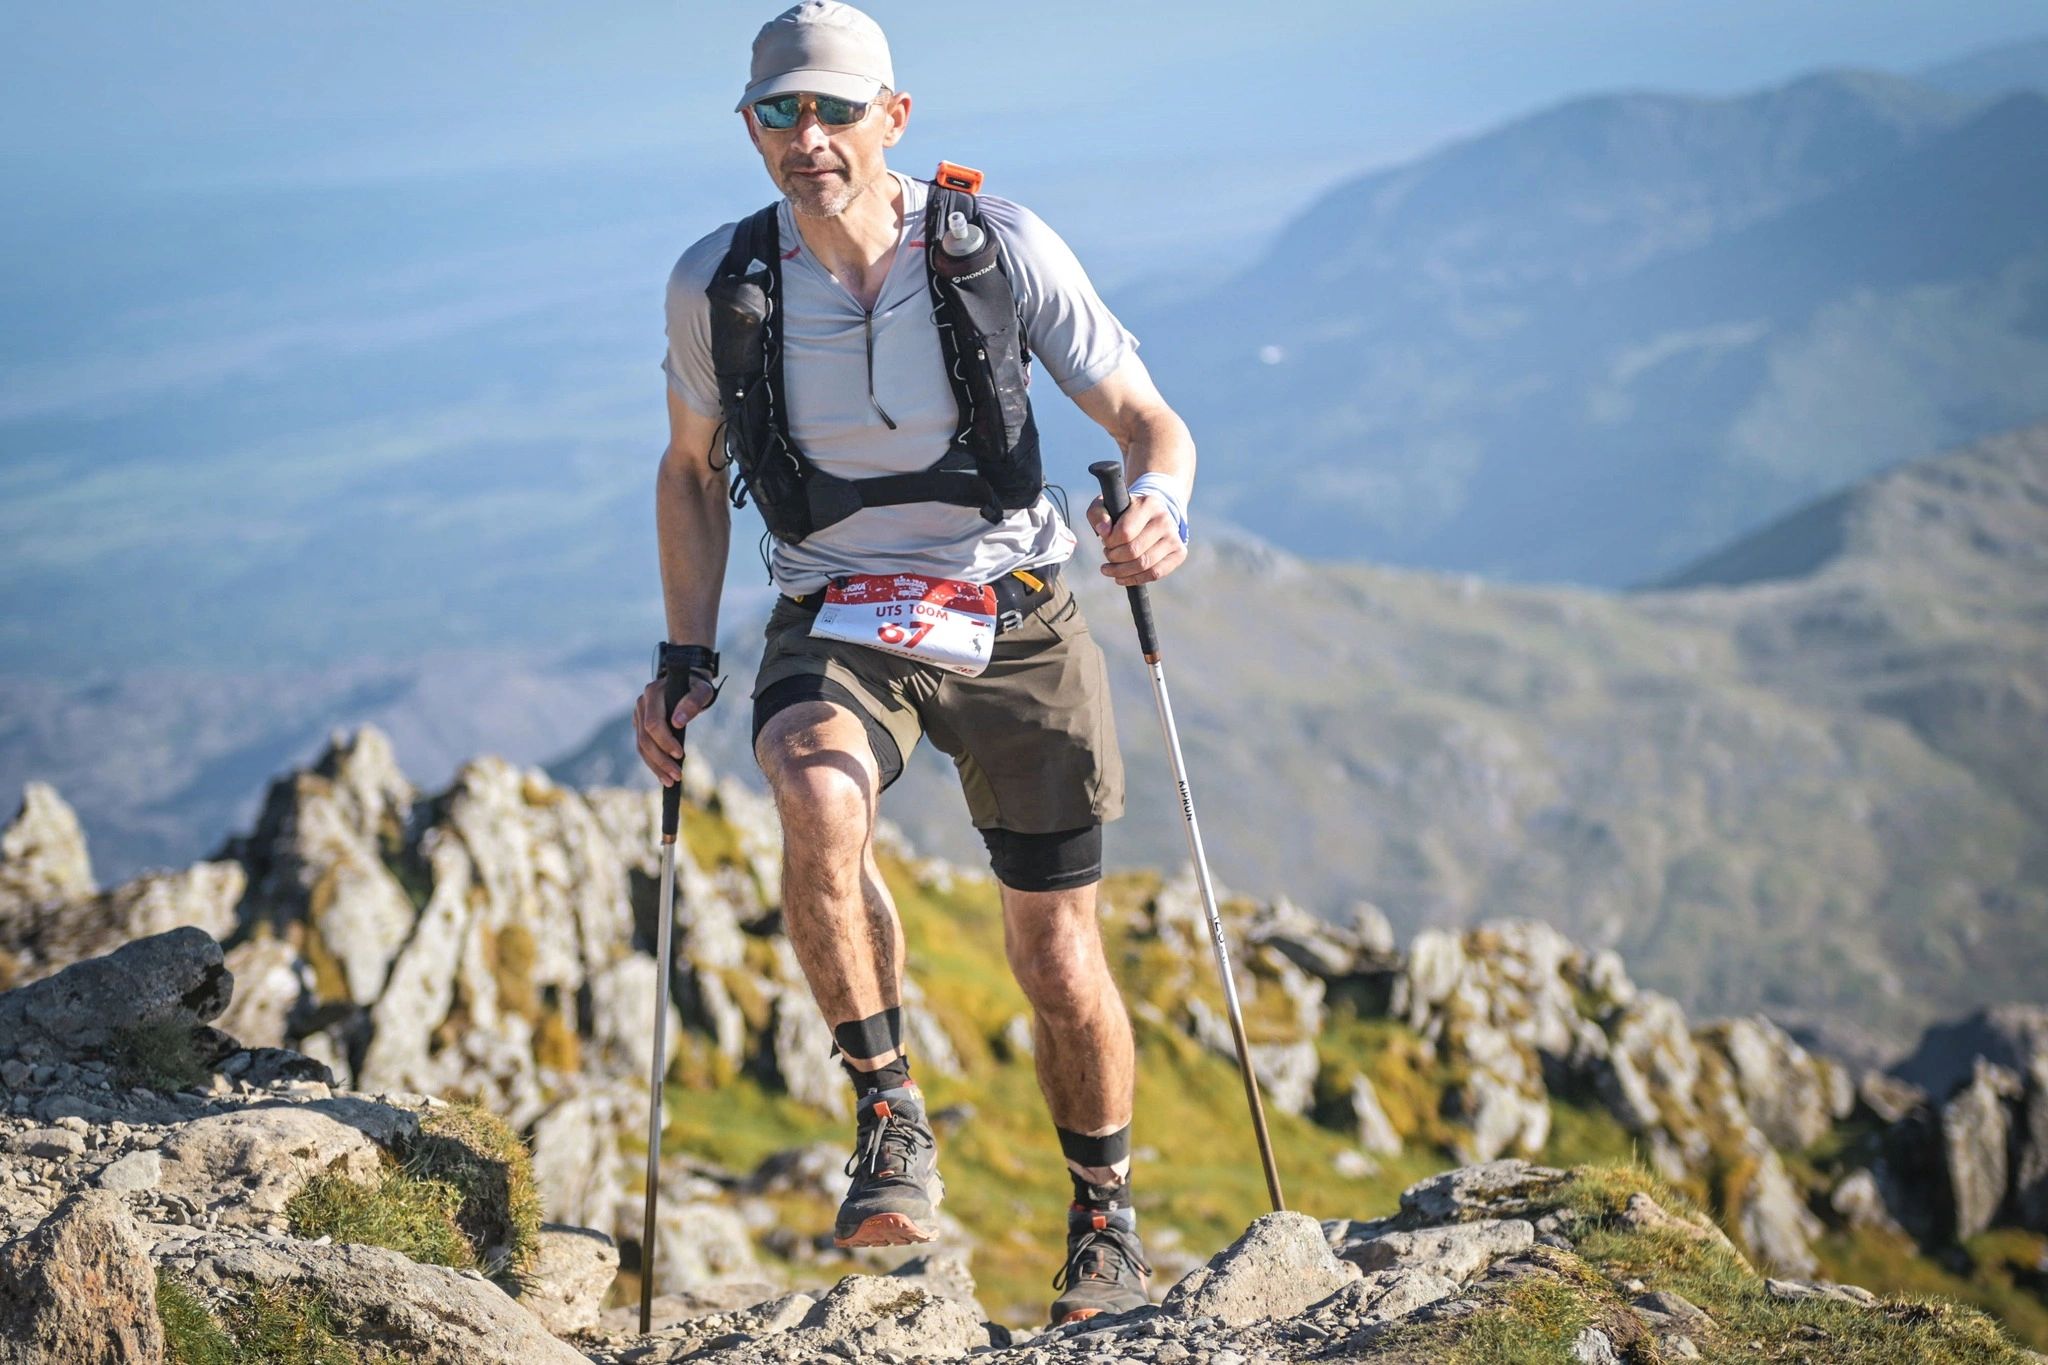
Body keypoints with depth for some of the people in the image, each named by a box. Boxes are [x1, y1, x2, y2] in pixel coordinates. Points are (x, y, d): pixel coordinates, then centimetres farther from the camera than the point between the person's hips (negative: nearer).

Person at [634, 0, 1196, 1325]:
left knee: (1057, 957, 4)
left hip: (1015, 622, 0)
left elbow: (1150, 420, -8)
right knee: (818, 804, -35)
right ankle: (892, 1118, -19)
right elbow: (693, 470, 10)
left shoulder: (1001, 249, -12)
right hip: (839, 630, 0)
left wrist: (1159, 503, -30)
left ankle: (1107, 1220, 29)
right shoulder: (717, 284, -7)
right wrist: (686, 659, 5)